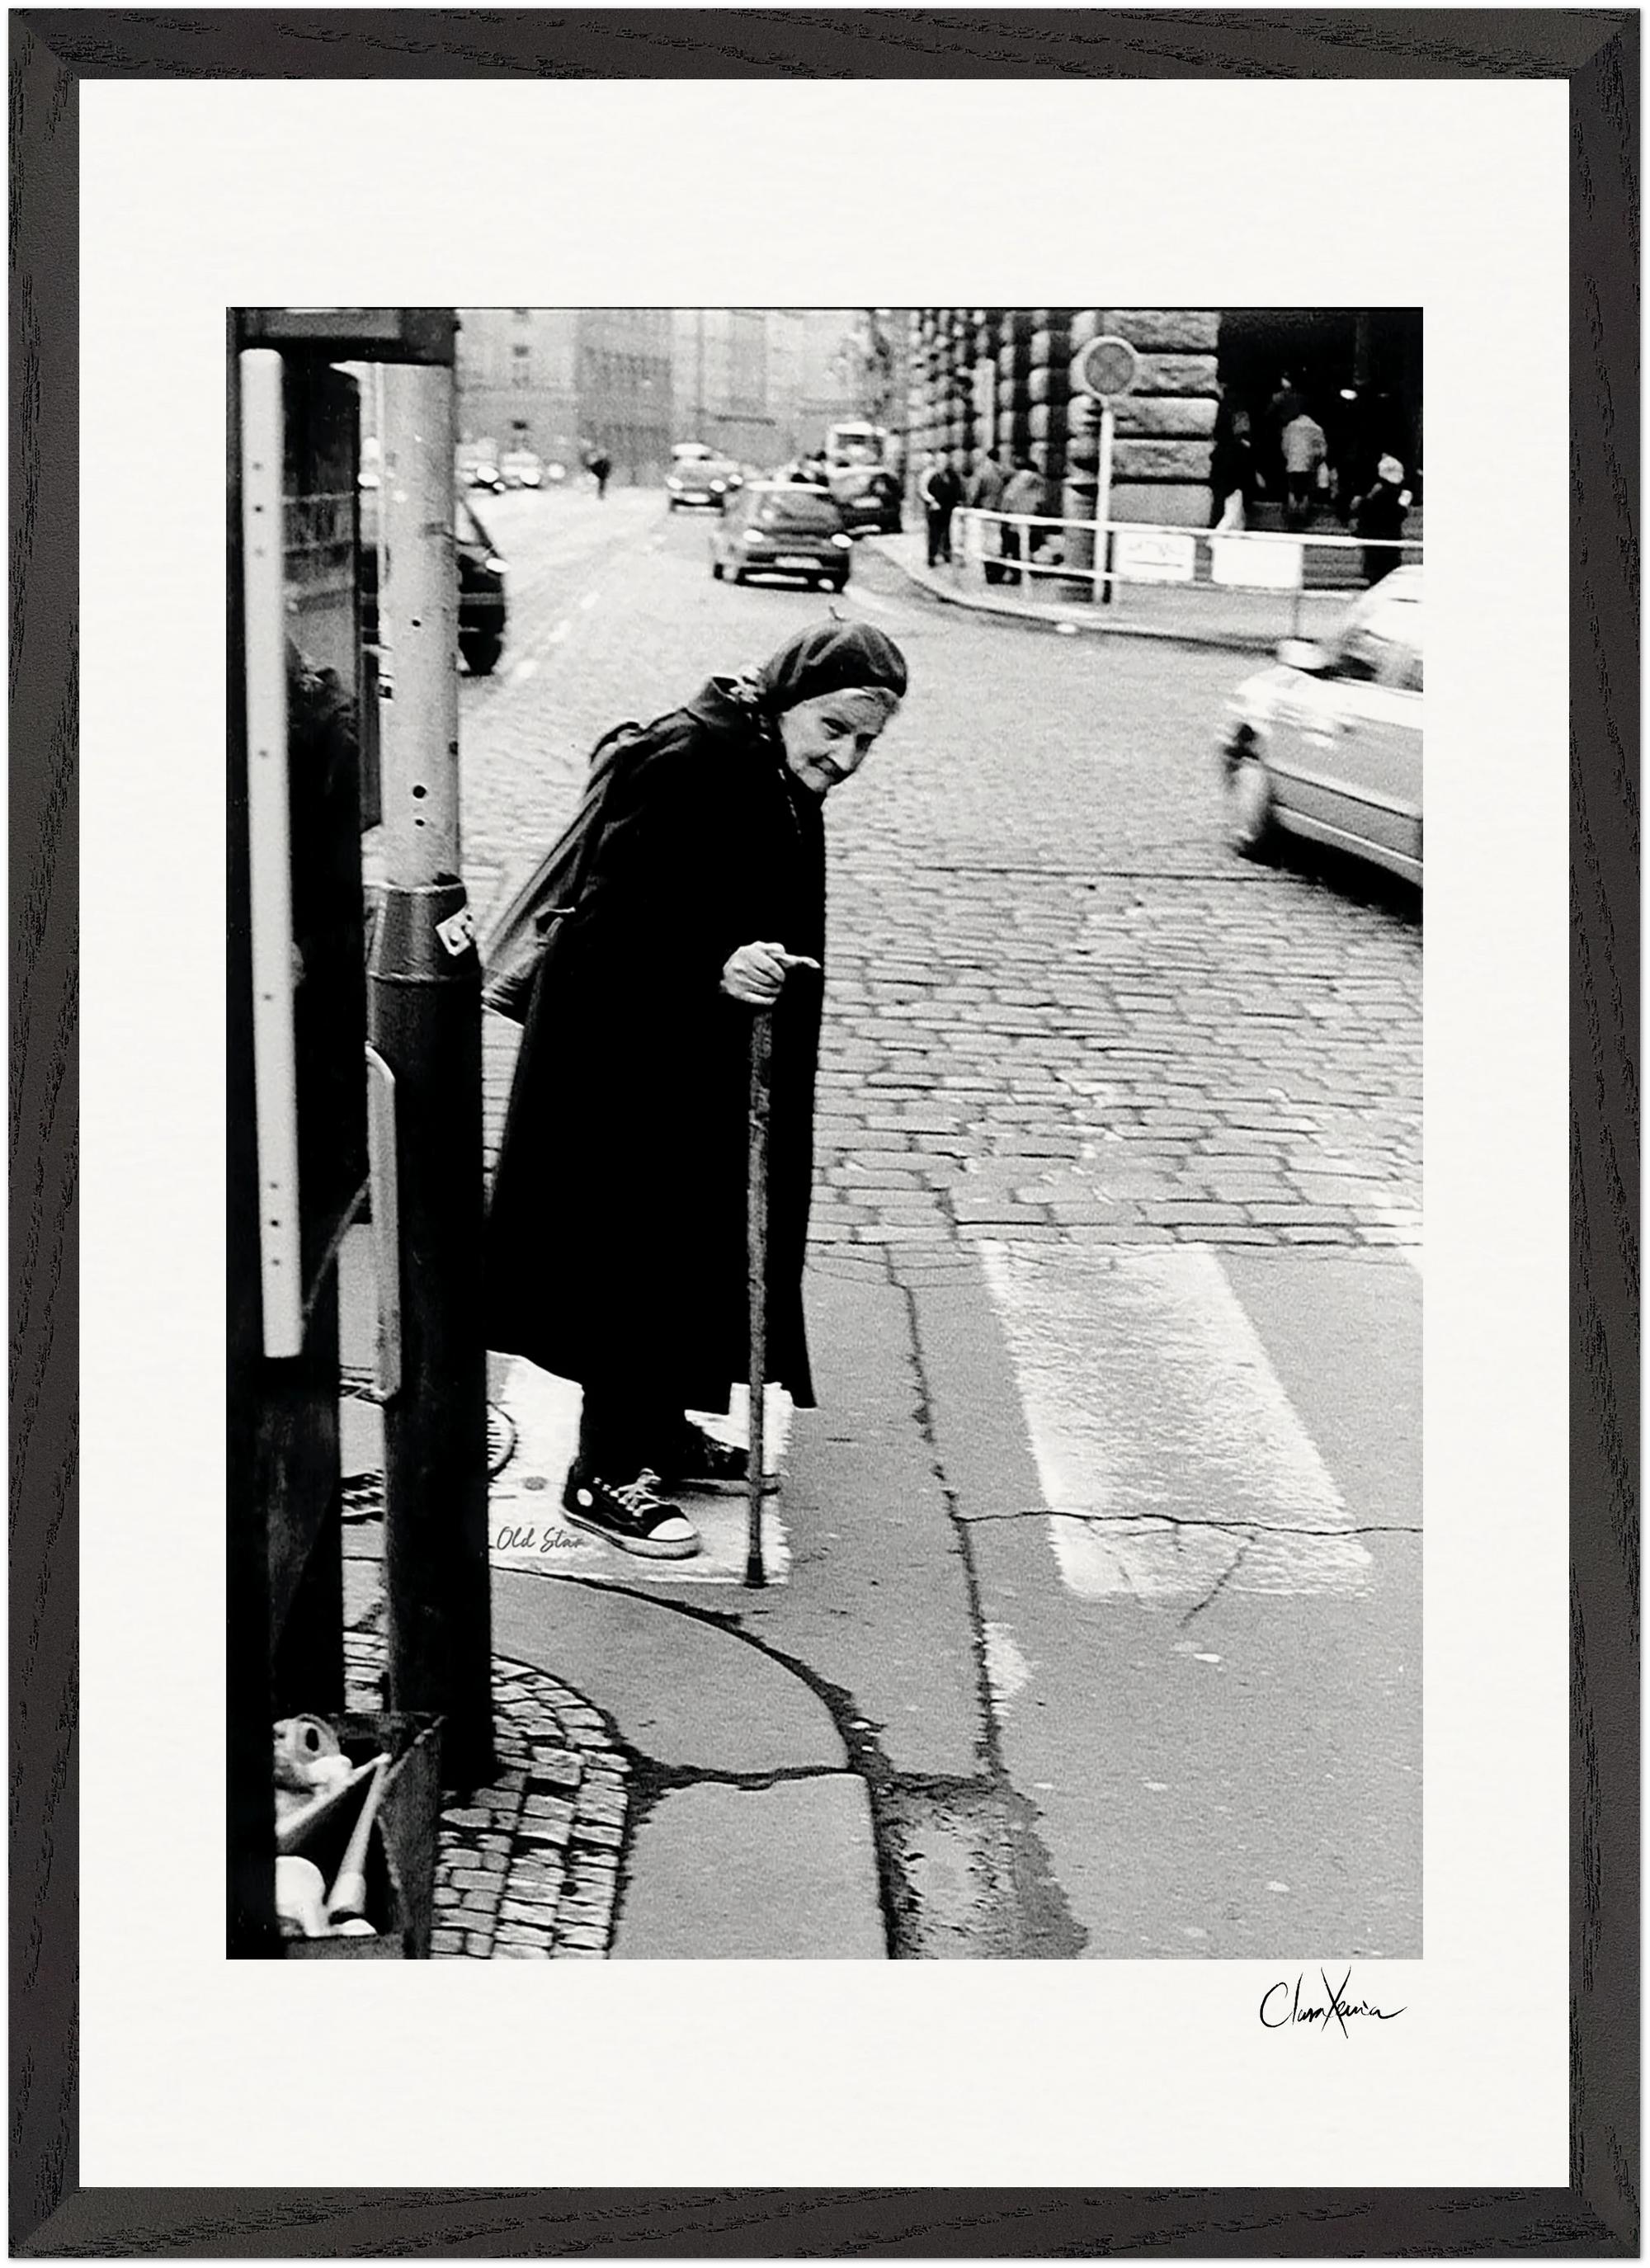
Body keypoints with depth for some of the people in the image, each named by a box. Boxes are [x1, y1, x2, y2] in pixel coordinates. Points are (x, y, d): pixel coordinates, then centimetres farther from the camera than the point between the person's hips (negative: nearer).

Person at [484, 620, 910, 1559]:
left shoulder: (782, 780, 8)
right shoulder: (691, 760, -22)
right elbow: (619, 918, -26)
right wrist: (716, 968, -38)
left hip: (709, 1066, 10)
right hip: (631, 1063, -10)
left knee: (699, 1244, 17)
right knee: (640, 1253, -3)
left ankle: (662, 1430, 32)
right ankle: (605, 1472, 8)